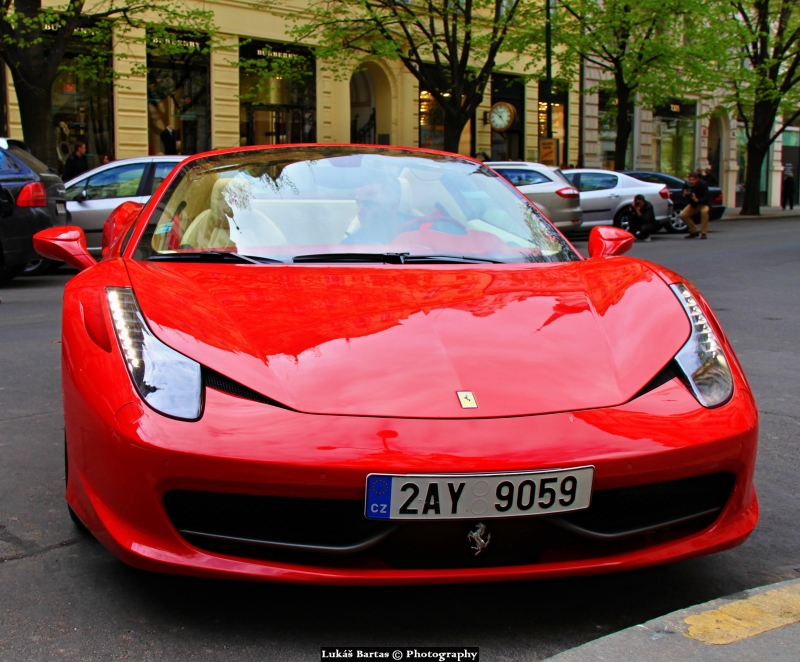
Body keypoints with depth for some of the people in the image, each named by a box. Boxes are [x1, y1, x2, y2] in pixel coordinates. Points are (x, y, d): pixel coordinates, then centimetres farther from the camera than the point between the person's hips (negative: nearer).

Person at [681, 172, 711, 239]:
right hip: (693, 204, 5)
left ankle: (704, 233, -25)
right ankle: (694, 232, 8)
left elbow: (706, 198, -31)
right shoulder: (687, 184, -12)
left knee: (704, 211, -37)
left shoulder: (703, 184, -26)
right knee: (683, 215, -12)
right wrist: (685, 195, -23)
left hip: (703, 203, -5)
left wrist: (697, 200, -51)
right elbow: (684, 195, 3)